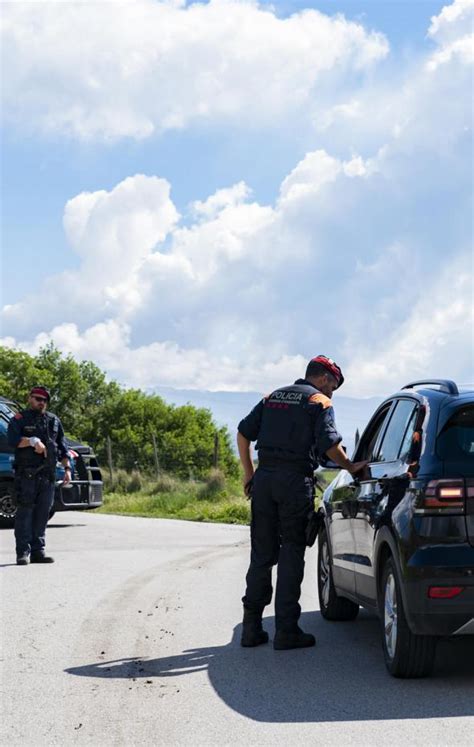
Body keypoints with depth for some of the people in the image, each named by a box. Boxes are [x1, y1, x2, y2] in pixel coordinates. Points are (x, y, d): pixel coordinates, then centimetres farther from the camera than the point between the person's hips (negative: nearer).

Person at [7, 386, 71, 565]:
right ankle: (23, 552, -8)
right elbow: (12, 440, -13)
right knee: (25, 511, -7)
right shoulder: (20, 419, 4)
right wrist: (33, 441, -22)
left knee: (42, 513, 4)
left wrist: (67, 468, 11)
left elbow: (62, 447, 20)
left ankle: (38, 551, 8)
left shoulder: (54, 421, 18)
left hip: (47, 475, 5)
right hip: (26, 474, -5)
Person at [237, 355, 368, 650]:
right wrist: (351, 467, 3)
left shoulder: (273, 397, 19)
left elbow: (244, 432, 14)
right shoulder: (320, 402, 1)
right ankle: (286, 630, 0)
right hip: (296, 481, -5)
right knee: (292, 554, 0)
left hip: (264, 479, 5)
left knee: (262, 554, 10)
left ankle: (252, 626, 10)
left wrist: (249, 473, 16)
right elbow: (329, 444, -11)